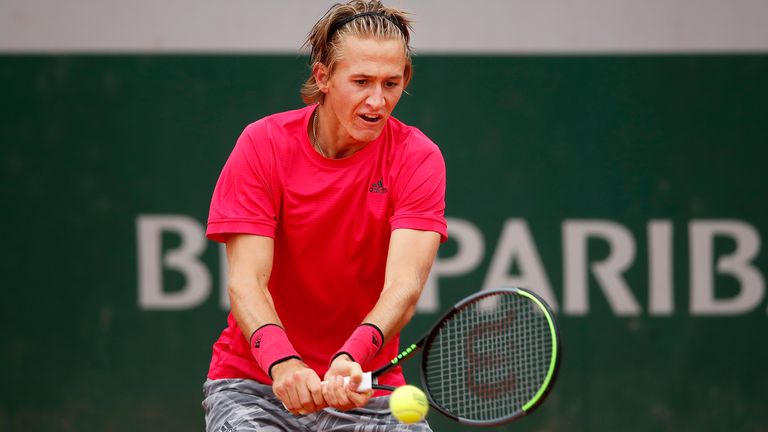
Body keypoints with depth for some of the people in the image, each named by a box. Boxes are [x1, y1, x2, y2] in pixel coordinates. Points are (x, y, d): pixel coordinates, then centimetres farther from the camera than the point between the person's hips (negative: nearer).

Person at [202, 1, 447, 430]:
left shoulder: (418, 157, -8)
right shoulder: (263, 145, -8)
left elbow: (404, 285, -21)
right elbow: (246, 282, -16)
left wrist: (350, 361, -40)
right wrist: (282, 363, -36)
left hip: (365, 390, 1)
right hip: (256, 382, -1)